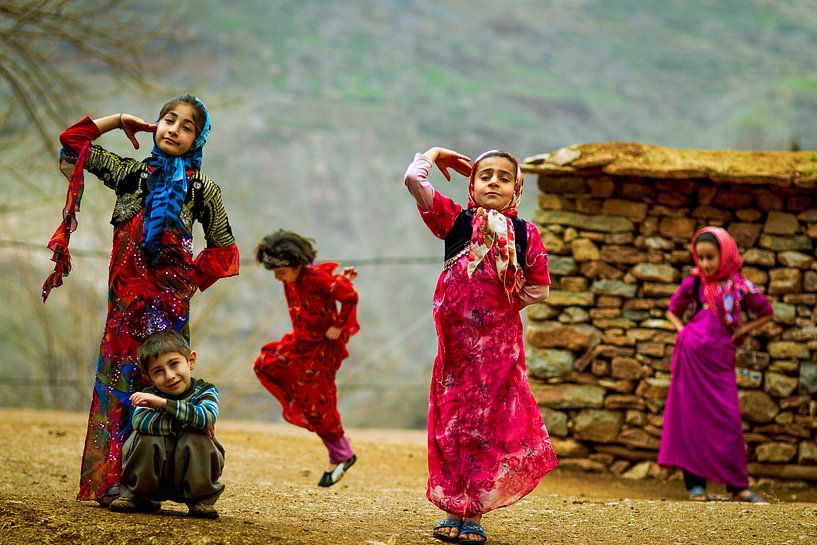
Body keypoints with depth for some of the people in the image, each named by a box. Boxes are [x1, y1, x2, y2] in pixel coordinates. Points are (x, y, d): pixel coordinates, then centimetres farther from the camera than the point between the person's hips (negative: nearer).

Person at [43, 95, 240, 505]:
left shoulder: (202, 190, 6)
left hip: (168, 300, -2)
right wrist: (118, 121, 15)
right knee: (119, 377, -1)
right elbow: (72, 142, 15)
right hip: (125, 298, 2)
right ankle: (111, 481, 1)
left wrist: (192, 278, 1)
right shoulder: (130, 174, 11)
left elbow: (222, 249, 13)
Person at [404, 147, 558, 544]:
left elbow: (538, 289, 9)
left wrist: (499, 304, 3)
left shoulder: (525, 234, 3)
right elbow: (414, 179, -4)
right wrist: (435, 154, 11)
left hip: (500, 342, 0)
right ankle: (452, 511, 12)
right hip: (456, 340, 1)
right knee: (453, 421, 4)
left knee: (490, 422, 1)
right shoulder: (455, 220, 3)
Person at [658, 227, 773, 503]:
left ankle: (738, 486, 4)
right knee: (693, 418, 1)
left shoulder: (740, 287, 1)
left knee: (728, 421, -2)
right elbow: (673, 311, 19)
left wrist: (742, 331, 3)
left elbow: (766, 313, 14)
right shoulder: (693, 283, 2)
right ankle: (695, 485, 6)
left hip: (721, 361, 0)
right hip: (692, 356, 0)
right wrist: (682, 331, 1)